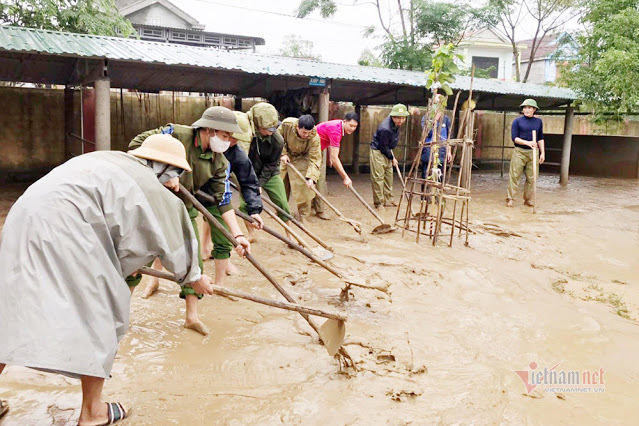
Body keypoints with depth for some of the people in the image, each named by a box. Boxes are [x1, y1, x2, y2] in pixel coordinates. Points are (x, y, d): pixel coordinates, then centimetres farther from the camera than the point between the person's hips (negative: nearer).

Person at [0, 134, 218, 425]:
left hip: (24, 219, 9)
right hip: (62, 229, -9)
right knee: (100, 311, 5)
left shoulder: (113, 163, 23)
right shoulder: (148, 184, -1)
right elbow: (173, 239, 7)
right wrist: (193, 276, 23)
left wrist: (122, 260, 46)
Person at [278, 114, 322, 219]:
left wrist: (311, 177, -41)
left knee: (303, 187, -11)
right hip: (286, 157, 3)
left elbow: (314, 159, -30)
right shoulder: (287, 124, -29)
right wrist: (283, 153, -17)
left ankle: (303, 215, 5)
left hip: (302, 160, -2)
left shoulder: (314, 137, -32)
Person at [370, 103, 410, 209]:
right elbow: (383, 147, -23)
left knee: (388, 175, 15)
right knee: (378, 177, -7)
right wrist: (392, 158, -10)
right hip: (378, 151, -10)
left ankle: (388, 200, 27)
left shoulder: (396, 123, -5)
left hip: (386, 151, 10)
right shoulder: (385, 128, -32)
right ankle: (379, 203, 0)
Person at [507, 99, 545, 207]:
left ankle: (528, 199, 14)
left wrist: (542, 153, 11)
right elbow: (514, 138, -6)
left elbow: (540, 138, 18)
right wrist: (527, 143, -19)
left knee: (531, 178, 4)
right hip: (519, 152, -3)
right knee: (514, 176, -5)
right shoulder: (517, 121, 1)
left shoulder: (538, 122, 12)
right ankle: (510, 199, 0)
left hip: (533, 153, 3)